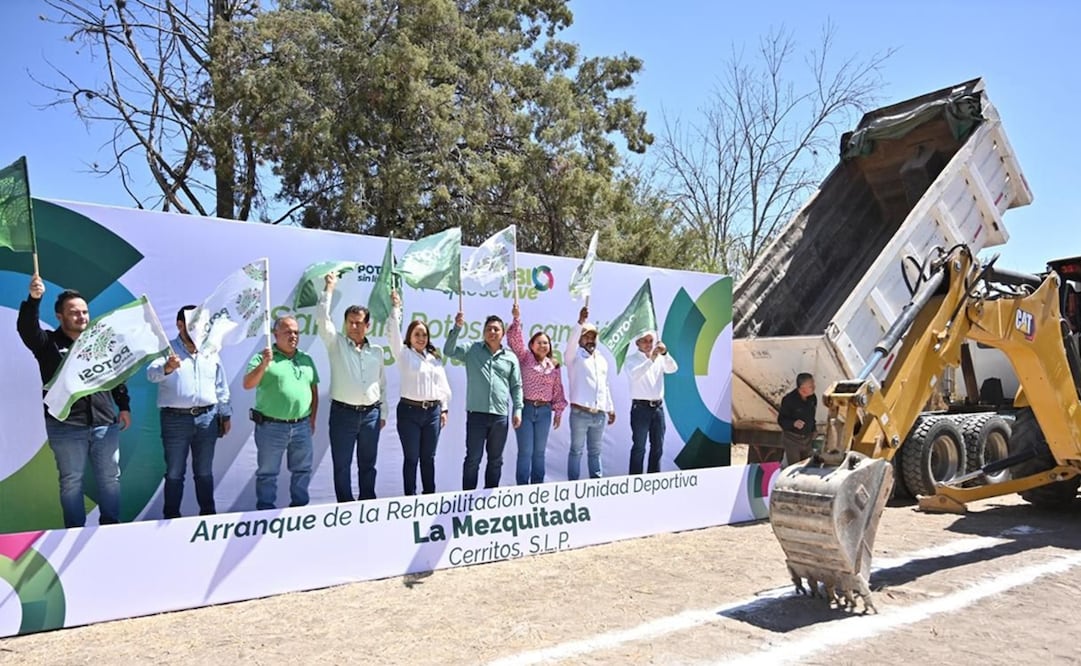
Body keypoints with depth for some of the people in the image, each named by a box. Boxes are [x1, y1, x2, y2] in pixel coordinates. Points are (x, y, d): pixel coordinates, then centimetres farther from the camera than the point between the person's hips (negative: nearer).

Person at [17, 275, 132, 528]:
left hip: (105, 423, 3)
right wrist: (33, 300, -37)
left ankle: (111, 526, 21)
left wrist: (124, 406, 9)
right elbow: (26, 329, -21)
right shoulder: (48, 343, 0)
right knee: (71, 481, 6)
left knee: (110, 478, 8)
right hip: (65, 426, -3)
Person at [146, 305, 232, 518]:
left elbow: (221, 386, 14)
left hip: (207, 417, 3)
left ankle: (208, 512, 22)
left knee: (204, 471, 12)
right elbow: (152, 373, -23)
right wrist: (167, 367, -46)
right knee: (174, 472, 6)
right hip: (176, 419, -3)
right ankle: (171, 515, 16)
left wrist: (225, 415, 14)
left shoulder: (211, 352, 9)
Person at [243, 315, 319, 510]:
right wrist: (264, 364, -25)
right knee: (267, 472, 5)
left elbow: (314, 390, 15)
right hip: (271, 426, -4)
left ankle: (300, 506, 27)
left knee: (302, 470, 13)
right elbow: (247, 384, -13)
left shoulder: (306, 359, 12)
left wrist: (312, 418, 11)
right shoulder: (263, 357, -3)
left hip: (302, 426, 5)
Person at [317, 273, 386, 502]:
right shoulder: (336, 343, 1)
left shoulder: (376, 351, 9)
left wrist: (383, 412, 14)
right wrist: (329, 288, -12)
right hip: (343, 413, -3)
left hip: (371, 414, 3)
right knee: (342, 465, 2)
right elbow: (322, 318, -13)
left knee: (368, 464, 11)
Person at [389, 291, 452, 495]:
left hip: (433, 411, 3)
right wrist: (396, 308, -16)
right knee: (411, 457, 1)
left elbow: (443, 385, 13)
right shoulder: (404, 354, 3)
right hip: (410, 410, -3)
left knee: (428, 457, 9)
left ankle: (429, 495, 18)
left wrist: (444, 409, 9)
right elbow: (394, 334, -12)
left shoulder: (435, 357, 13)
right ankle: (410, 497, 9)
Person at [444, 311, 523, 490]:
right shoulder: (472, 350, 5)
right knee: (473, 458, 1)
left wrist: (517, 409, 2)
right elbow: (448, 351, -8)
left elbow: (516, 386, 11)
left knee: (495, 460, 11)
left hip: (500, 415, 2)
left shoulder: (511, 357, 10)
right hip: (476, 413, -2)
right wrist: (457, 328, -18)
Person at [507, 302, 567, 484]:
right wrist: (516, 319, -25)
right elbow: (515, 339, -13)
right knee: (525, 451, -2)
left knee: (539, 451, 10)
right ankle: (522, 488, 6)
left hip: (544, 411, 3)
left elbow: (558, 390, 14)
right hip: (525, 408, -3)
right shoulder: (525, 358, 1)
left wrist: (558, 411, 12)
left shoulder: (554, 366, 10)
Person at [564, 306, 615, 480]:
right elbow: (571, 342, -21)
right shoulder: (574, 356, 1)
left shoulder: (602, 360, 19)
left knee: (595, 451, 12)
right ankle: (573, 484, 5)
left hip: (599, 414, 5)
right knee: (576, 450, 0)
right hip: (580, 413, -5)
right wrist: (580, 322, -33)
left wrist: (610, 408, 19)